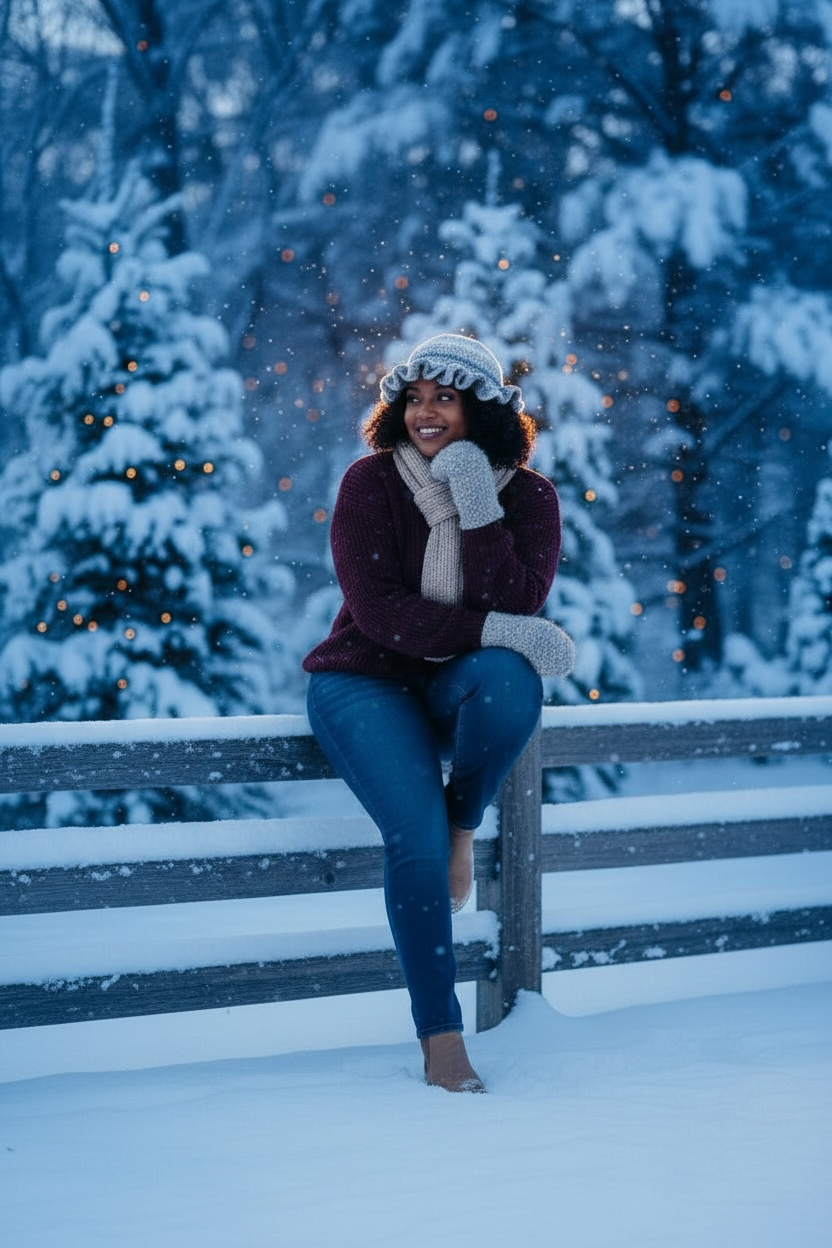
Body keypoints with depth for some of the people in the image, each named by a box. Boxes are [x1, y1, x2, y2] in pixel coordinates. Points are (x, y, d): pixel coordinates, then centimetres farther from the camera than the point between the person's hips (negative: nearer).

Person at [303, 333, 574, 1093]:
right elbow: (378, 611, -17)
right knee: (415, 831, -27)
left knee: (509, 681, -37)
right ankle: (440, 1036, -18)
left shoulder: (527, 496, -2)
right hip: (367, 683, -2)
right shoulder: (372, 482, -9)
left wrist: (480, 513, -25)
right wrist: (490, 629, -27)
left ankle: (465, 826, -11)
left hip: (463, 686, 2)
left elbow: (515, 608, -15)